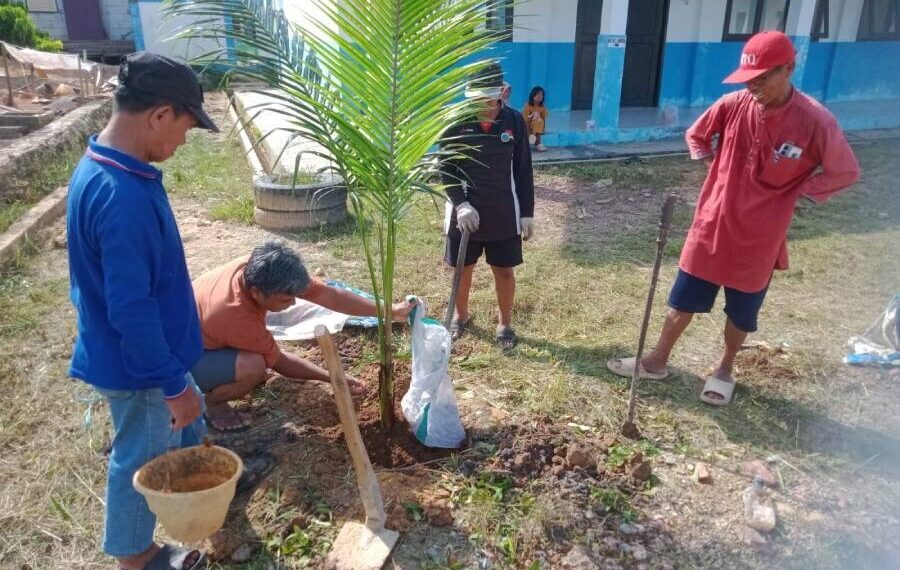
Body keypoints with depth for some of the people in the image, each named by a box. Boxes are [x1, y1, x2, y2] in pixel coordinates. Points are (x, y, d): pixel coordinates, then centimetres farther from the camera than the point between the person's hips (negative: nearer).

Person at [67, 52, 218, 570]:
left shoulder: (100, 167, 0)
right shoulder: (124, 198, -33)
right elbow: (131, 310, -30)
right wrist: (174, 383, -20)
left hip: (144, 352, 9)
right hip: (139, 366, -9)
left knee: (188, 421, 29)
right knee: (144, 459, 14)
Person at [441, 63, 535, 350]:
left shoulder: (514, 121, -5)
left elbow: (523, 171, 0)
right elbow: (446, 168, -5)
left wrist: (527, 213, 0)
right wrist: (460, 204, -17)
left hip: (504, 213, 0)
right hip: (465, 211, 0)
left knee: (504, 270, 8)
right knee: (463, 267, 14)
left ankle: (504, 323, 27)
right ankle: (460, 315, 37)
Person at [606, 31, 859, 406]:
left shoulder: (815, 122, -16)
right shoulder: (733, 105, -8)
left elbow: (845, 173, -3)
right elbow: (696, 135, 12)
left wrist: (795, 194, -7)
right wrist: (718, 171, 4)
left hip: (759, 239, -2)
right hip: (711, 227, 2)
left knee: (742, 313, 15)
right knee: (683, 300, 13)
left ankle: (725, 369, 38)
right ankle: (658, 361, 30)